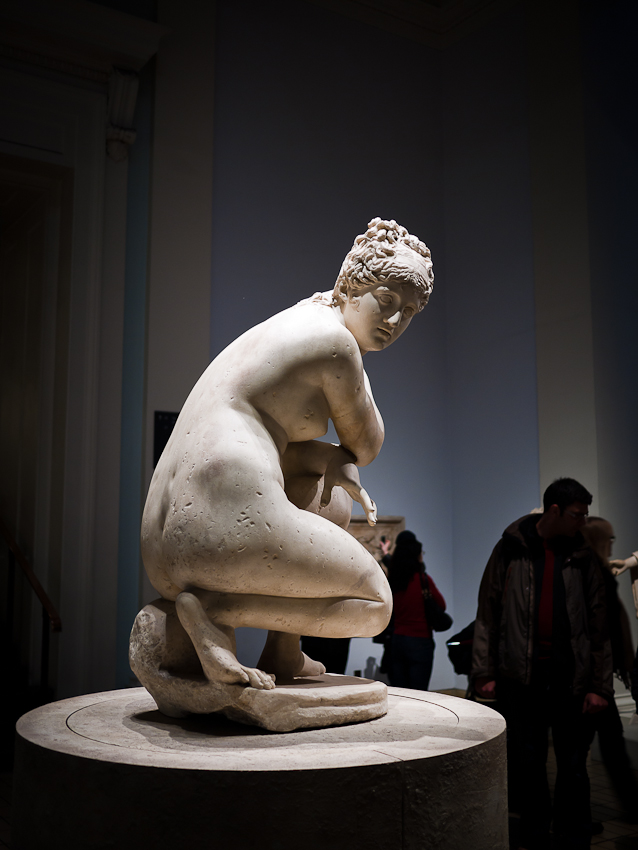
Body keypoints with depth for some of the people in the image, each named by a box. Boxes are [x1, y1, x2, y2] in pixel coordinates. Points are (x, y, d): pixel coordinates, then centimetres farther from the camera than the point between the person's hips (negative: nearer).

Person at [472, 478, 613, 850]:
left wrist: (600, 686, -1)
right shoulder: (511, 550, -1)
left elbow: (598, 626, 4)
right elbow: (488, 613, 0)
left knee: (574, 767, 8)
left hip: (569, 677, 1)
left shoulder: (582, 557, 3)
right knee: (528, 765, 9)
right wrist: (485, 672, -4)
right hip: (521, 677, -1)